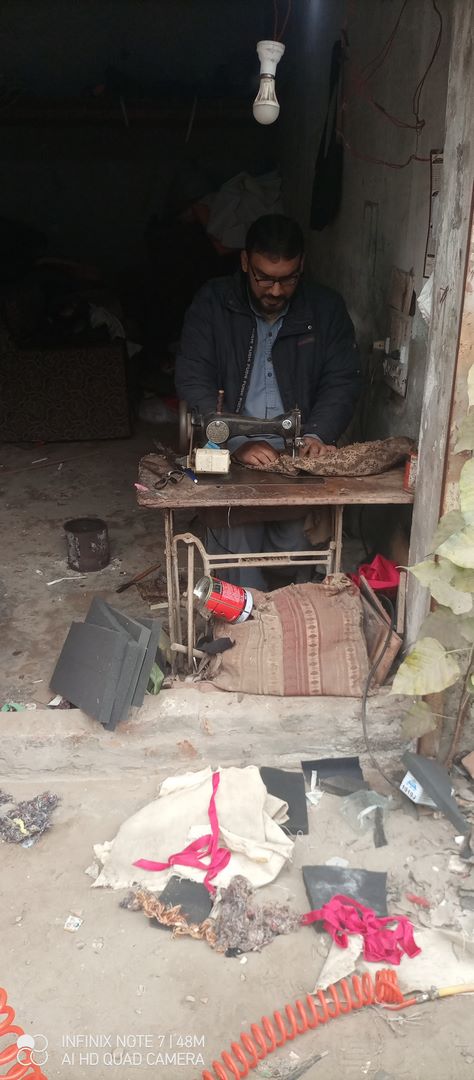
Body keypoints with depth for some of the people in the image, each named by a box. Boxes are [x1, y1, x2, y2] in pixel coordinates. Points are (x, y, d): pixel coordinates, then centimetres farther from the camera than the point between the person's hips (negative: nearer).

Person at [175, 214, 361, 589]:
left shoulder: (327, 309, 6)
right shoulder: (213, 304, 0)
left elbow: (343, 382, 3)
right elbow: (193, 383, -7)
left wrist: (317, 435, -16)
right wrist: (238, 443, -20)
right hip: (232, 454, -1)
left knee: (296, 540, -14)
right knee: (237, 537, -16)